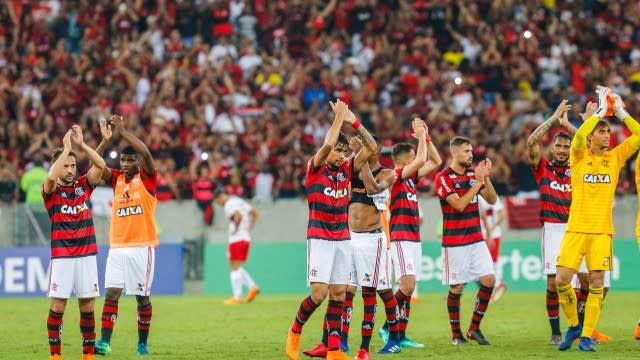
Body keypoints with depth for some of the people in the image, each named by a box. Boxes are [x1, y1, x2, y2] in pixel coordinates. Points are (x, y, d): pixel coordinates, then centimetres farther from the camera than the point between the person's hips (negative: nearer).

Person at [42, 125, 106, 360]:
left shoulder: (84, 185, 10)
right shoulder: (51, 190, 0)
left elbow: (100, 165, -3)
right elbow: (52, 177, -23)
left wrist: (81, 144, -9)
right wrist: (67, 147, -17)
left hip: (87, 254, 3)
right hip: (61, 256, -3)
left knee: (87, 306, 4)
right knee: (57, 306, -5)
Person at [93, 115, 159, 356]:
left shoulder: (147, 178, 0)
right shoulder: (116, 179, 10)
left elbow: (146, 154, -18)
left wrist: (122, 131, -19)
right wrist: (105, 140, -17)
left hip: (142, 246, -3)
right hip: (117, 246, 3)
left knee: (143, 297, 3)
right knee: (111, 293, -7)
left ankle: (142, 344, 13)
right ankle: (104, 342, -11)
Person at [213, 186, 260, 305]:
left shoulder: (229, 204, -11)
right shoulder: (239, 201, 17)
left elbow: (238, 215, -29)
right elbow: (254, 213, 21)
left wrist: (235, 229, -16)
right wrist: (249, 228, 16)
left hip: (236, 240, -9)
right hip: (246, 238, 9)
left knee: (235, 268, -3)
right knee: (237, 268, 18)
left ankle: (237, 297, -3)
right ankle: (252, 287, 6)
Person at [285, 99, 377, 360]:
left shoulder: (347, 169, 9)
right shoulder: (315, 168, -5)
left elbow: (372, 148, 3)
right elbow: (328, 144, -22)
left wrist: (354, 122, -4)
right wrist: (339, 116, -12)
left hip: (343, 239, 5)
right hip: (319, 238, -5)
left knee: (339, 293, 2)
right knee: (319, 292, -13)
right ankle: (295, 332, 10)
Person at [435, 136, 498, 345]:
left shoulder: (473, 174, 10)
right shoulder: (444, 178, -10)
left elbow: (492, 200, 6)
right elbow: (459, 204, -20)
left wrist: (486, 177, -8)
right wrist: (478, 182, -17)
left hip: (476, 239, 6)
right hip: (454, 242, -6)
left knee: (489, 279, -4)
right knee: (456, 287, -1)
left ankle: (474, 328, 7)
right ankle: (456, 334, 10)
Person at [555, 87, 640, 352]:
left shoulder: (615, 158, 9)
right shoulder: (579, 156, 2)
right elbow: (579, 136, -19)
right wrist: (600, 111, -14)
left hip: (602, 230, 1)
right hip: (576, 228, -1)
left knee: (597, 282, -3)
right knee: (562, 279, -7)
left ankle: (587, 336, 5)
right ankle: (573, 325, 15)